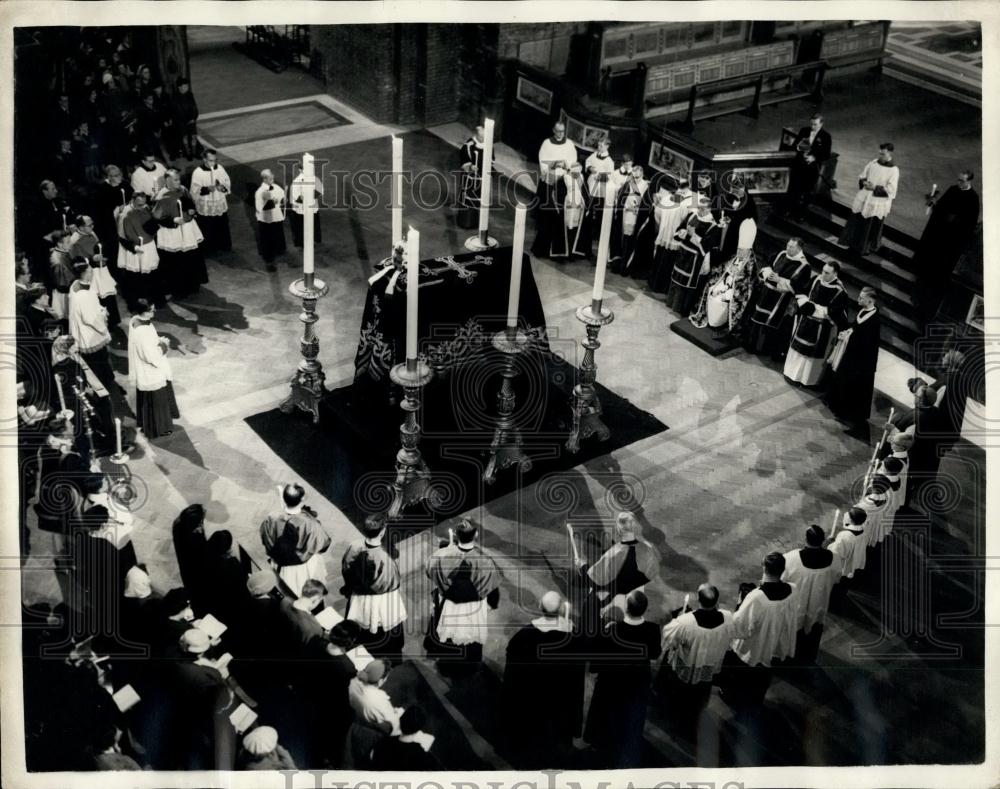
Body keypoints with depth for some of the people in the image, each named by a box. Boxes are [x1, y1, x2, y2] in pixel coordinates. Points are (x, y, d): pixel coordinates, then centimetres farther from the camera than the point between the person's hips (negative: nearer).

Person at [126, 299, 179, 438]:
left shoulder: (135, 320, -6)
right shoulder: (143, 331, -35)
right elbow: (151, 356, -30)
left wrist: (158, 340, -1)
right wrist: (162, 345, -16)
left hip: (142, 370, 9)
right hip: (151, 373, -9)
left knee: (145, 399, 27)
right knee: (155, 399, 12)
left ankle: (145, 424, 46)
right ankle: (156, 428, 30)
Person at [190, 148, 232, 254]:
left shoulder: (220, 168, -4)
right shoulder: (197, 172, -18)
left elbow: (228, 183, 6)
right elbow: (194, 192, -17)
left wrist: (223, 187, -18)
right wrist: (207, 189, -32)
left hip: (221, 206, 4)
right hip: (205, 208, -4)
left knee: (223, 228, 18)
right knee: (207, 230, 8)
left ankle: (224, 247, 39)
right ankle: (208, 251, 27)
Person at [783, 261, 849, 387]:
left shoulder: (839, 292, -22)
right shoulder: (816, 280, -6)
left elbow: (833, 313, -25)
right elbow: (801, 294, 6)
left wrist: (813, 308, -22)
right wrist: (804, 302, -13)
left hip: (821, 329, -6)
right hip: (805, 321, 6)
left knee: (814, 352, 9)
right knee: (798, 346, 20)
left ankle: (809, 378, 28)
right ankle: (794, 372, 39)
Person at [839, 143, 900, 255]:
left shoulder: (894, 170, -15)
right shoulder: (873, 163, 1)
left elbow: (890, 190, -17)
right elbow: (861, 176, 10)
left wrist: (875, 188, -24)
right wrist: (863, 182, -12)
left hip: (877, 204, -5)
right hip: (863, 199, 5)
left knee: (872, 227, 7)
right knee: (857, 222, 14)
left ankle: (868, 248, 25)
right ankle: (854, 244, 31)